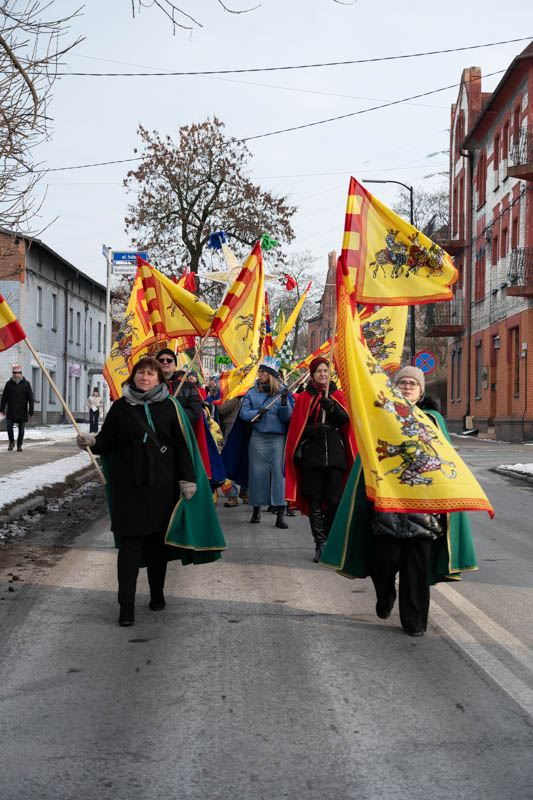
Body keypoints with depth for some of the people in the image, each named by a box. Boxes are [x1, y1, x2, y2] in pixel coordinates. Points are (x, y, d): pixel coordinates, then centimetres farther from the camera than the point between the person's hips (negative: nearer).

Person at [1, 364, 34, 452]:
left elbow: (30, 398, -2)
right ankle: (11, 442, 15)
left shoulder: (26, 384, -1)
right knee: (9, 427, -8)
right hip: (11, 411, 1)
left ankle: (19, 446, 13)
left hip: (22, 411, -1)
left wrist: (31, 410, -8)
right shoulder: (9, 383, 3)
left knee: (21, 429, 2)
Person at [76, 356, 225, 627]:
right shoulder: (120, 407, 5)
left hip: (162, 482, 0)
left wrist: (187, 478, -5)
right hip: (129, 483, 0)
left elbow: (182, 444, 1)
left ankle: (157, 594, 24)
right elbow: (107, 441, 8)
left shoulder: (169, 406, 3)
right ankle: (126, 605, -4)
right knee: (130, 541, -4)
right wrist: (91, 441, -13)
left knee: (158, 539, 8)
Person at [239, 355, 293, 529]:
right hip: (258, 438, 2)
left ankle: (280, 514, -8)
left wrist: (284, 402, -17)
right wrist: (257, 413, -15)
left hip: (278, 438, -1)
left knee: (279, 472, -8)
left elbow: (287, 417, -1)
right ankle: (256, 509, 19)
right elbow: (243, 413, 2)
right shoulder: (252, 392, 8)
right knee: (257, 472, 4)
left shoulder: (282, 392, 4)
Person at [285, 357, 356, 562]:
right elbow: (297, 428, 4)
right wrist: (312, 430, -15)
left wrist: (332, 407, -18)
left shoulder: (338, 395, 12)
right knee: (315, 500, -4)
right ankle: (320, 543, -2)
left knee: (334, 500, -3)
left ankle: (329, 541, 11)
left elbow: (347, 420, -2)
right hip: (312, 455, -1)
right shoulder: (304, 398, 8)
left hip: (335, 454, 1)